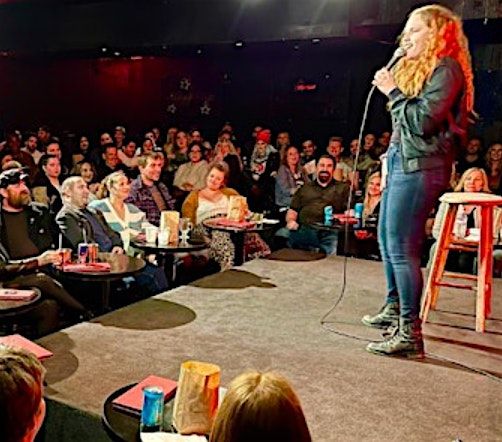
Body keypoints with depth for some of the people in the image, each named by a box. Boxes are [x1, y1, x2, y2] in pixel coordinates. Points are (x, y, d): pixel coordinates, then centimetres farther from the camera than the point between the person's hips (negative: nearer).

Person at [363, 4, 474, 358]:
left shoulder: (446, 69, -9)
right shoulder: (417, 69, 21)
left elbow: (423, 120, -18)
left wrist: (393, 91, -10)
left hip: (420, 166, -10)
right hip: (401, 160, 10)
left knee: (402, 247, -12)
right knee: (386, 237, 17)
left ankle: (409, 333, -5)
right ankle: (394, 308, 34)